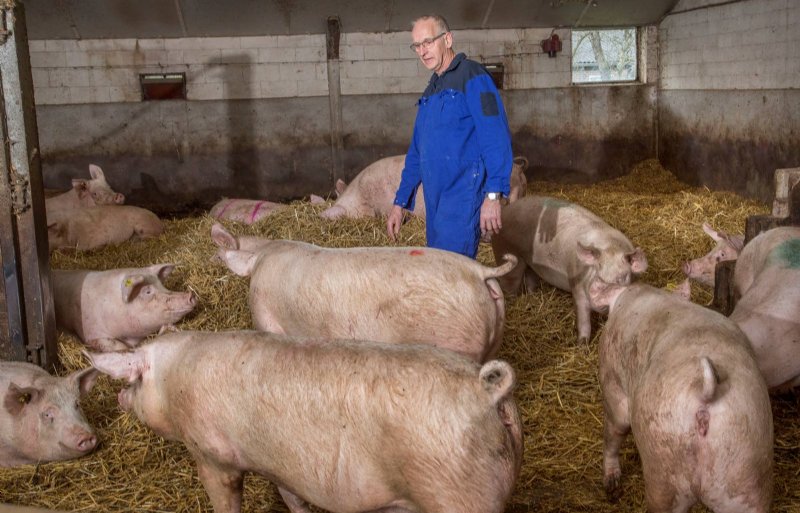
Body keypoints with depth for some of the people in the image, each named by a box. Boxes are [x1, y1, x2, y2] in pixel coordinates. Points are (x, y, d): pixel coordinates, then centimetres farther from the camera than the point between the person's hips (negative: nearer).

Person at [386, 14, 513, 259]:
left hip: (464, 195, -8)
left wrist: (493, 196, -24)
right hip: (435, 201, 9)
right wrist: (400, 203, 21)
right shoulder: (432, 91, 20)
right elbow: (416, 152, 24)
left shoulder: (472, 76, -6)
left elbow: (496, 138, -15)